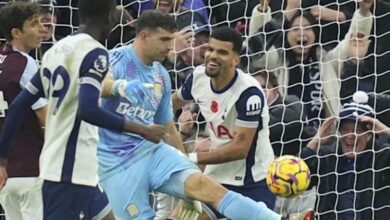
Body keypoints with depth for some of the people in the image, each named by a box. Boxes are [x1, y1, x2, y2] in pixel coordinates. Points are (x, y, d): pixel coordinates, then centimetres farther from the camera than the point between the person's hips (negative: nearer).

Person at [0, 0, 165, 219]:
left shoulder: (57, 49, 13)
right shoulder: (95, 53, -12)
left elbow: (19, 105, 15)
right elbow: (87, 110, -26)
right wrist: (142, 130, -18)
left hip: (54, 165, 9)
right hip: (71, 170, -9)